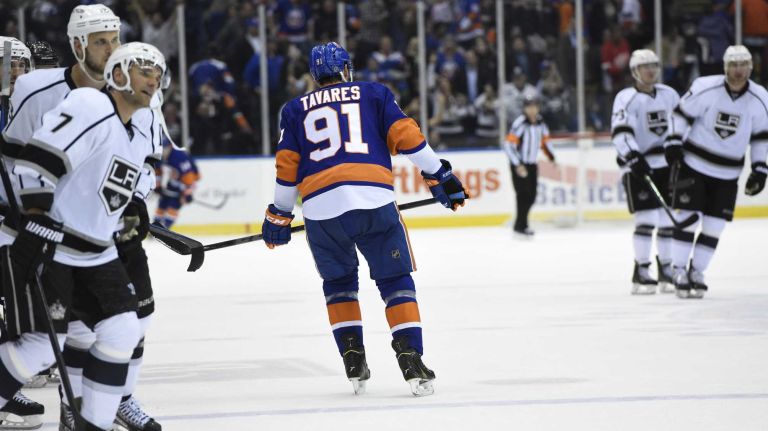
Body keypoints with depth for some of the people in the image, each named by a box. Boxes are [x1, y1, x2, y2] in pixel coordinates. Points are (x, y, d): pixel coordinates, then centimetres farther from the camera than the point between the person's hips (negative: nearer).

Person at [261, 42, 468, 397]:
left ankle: (353, 359, 12)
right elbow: (405, 135, 7)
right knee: (395, 281, 7)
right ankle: (410, 358, -7)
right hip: (374, 198, -2)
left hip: (320, 206, 2)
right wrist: (439, 175, 11)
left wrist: (279, 216, 26)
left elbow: (286, 167, 17)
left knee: (339, 282, 22)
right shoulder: (374, 94, 18)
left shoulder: (296, 110, 22)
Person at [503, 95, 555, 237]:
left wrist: (551, 157, 8)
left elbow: (545, 141, 19)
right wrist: (518, 165, -24)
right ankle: (521, 226, -2)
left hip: (532, 164, 7)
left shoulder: (540, 123, 4)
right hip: (519, 165, -7)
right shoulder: (520, 124, -19)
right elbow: (508, 145, -22)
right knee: (523, 194, -10)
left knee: (531, 196, 7)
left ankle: (520, 223, 19)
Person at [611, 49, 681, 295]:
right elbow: (620, 133, -18)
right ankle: (641, 272, -8)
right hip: (639, 167, -6)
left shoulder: (669, 95, 12)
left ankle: (666, 270, 15)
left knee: (668, 219, 6)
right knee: (646, 218, -13)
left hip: (666, 164, 6)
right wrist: (634, 157, -30)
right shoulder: (626, 98, -7)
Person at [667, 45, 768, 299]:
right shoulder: (705, 88, -16)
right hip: (694, 163, -3)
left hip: (728, 173, 3)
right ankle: (679, 270, 3)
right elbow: (682, 113, -5)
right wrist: (674, 142, -13)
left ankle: (696, 271, 14)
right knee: (689, 217, -7)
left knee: (715, 224, 2)